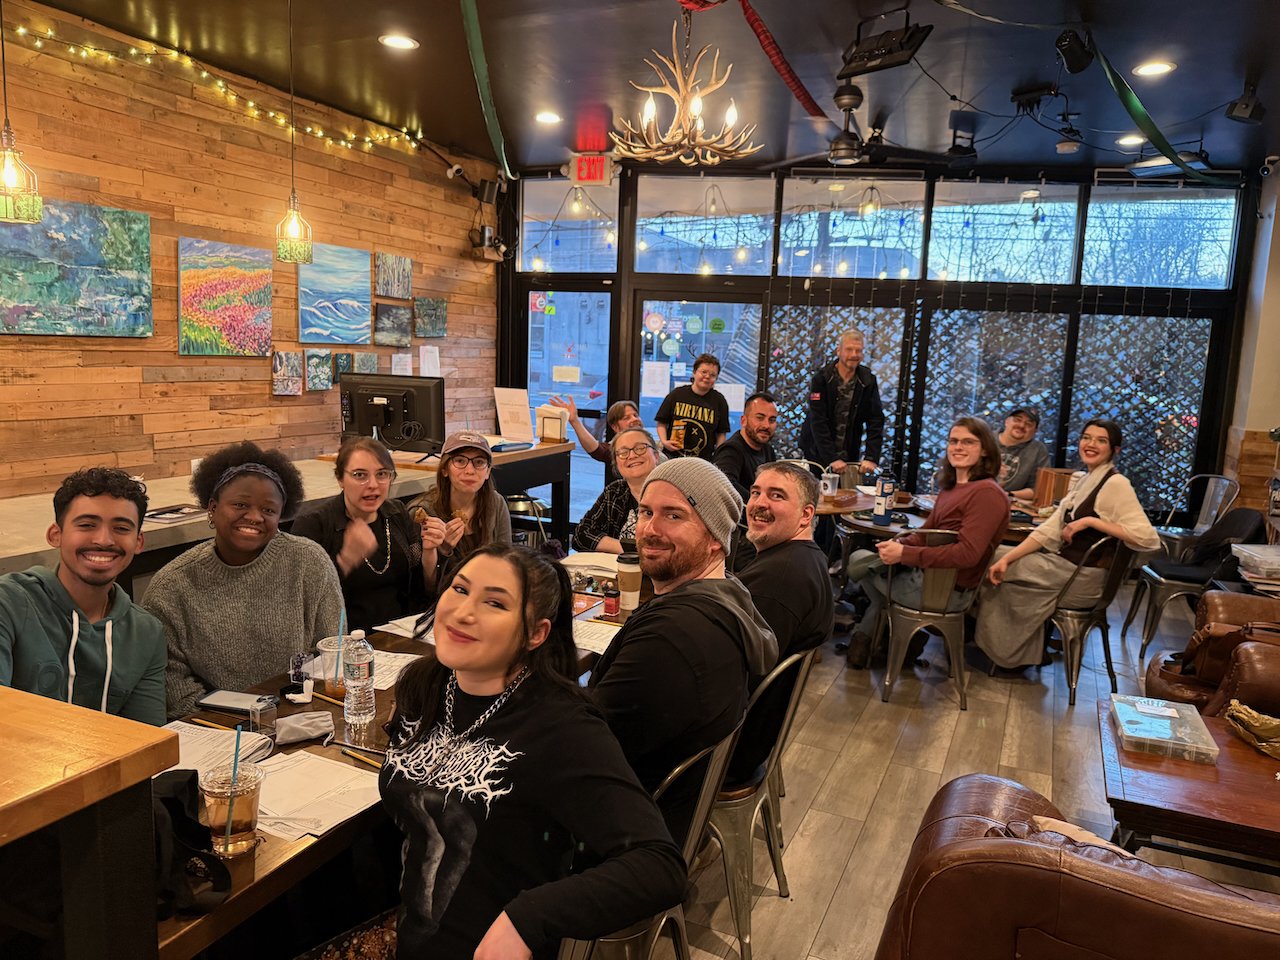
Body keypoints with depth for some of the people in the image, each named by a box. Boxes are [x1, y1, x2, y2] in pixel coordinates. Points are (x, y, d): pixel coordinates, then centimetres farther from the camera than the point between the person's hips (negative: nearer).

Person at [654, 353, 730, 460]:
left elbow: (721, 433, 6)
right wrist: (664, 441, -8)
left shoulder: (719, 401, 4)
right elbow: (661, 423, 8)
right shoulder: (677, 394, 3)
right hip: (671, 456, 0)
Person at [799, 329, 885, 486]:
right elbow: (818, 422, -16)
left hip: (850, 458, 2)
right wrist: (832, 458, -24)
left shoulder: (868, 381, 0)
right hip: (818, 455, -2)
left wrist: (871, 458, -15)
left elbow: (876, 420, -3)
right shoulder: (821, 379, -10)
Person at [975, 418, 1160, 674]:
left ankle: (1014, 653, 19)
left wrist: (1090, 521, -24)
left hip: (1083, 578, -8)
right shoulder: (1083, 481, 12)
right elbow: (1050, 530, 5)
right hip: (1064, 563, 8)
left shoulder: (1115, 484, -15)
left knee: (990, 564, -3)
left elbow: (1148, 537, -25)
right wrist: (1007, 557, -7)